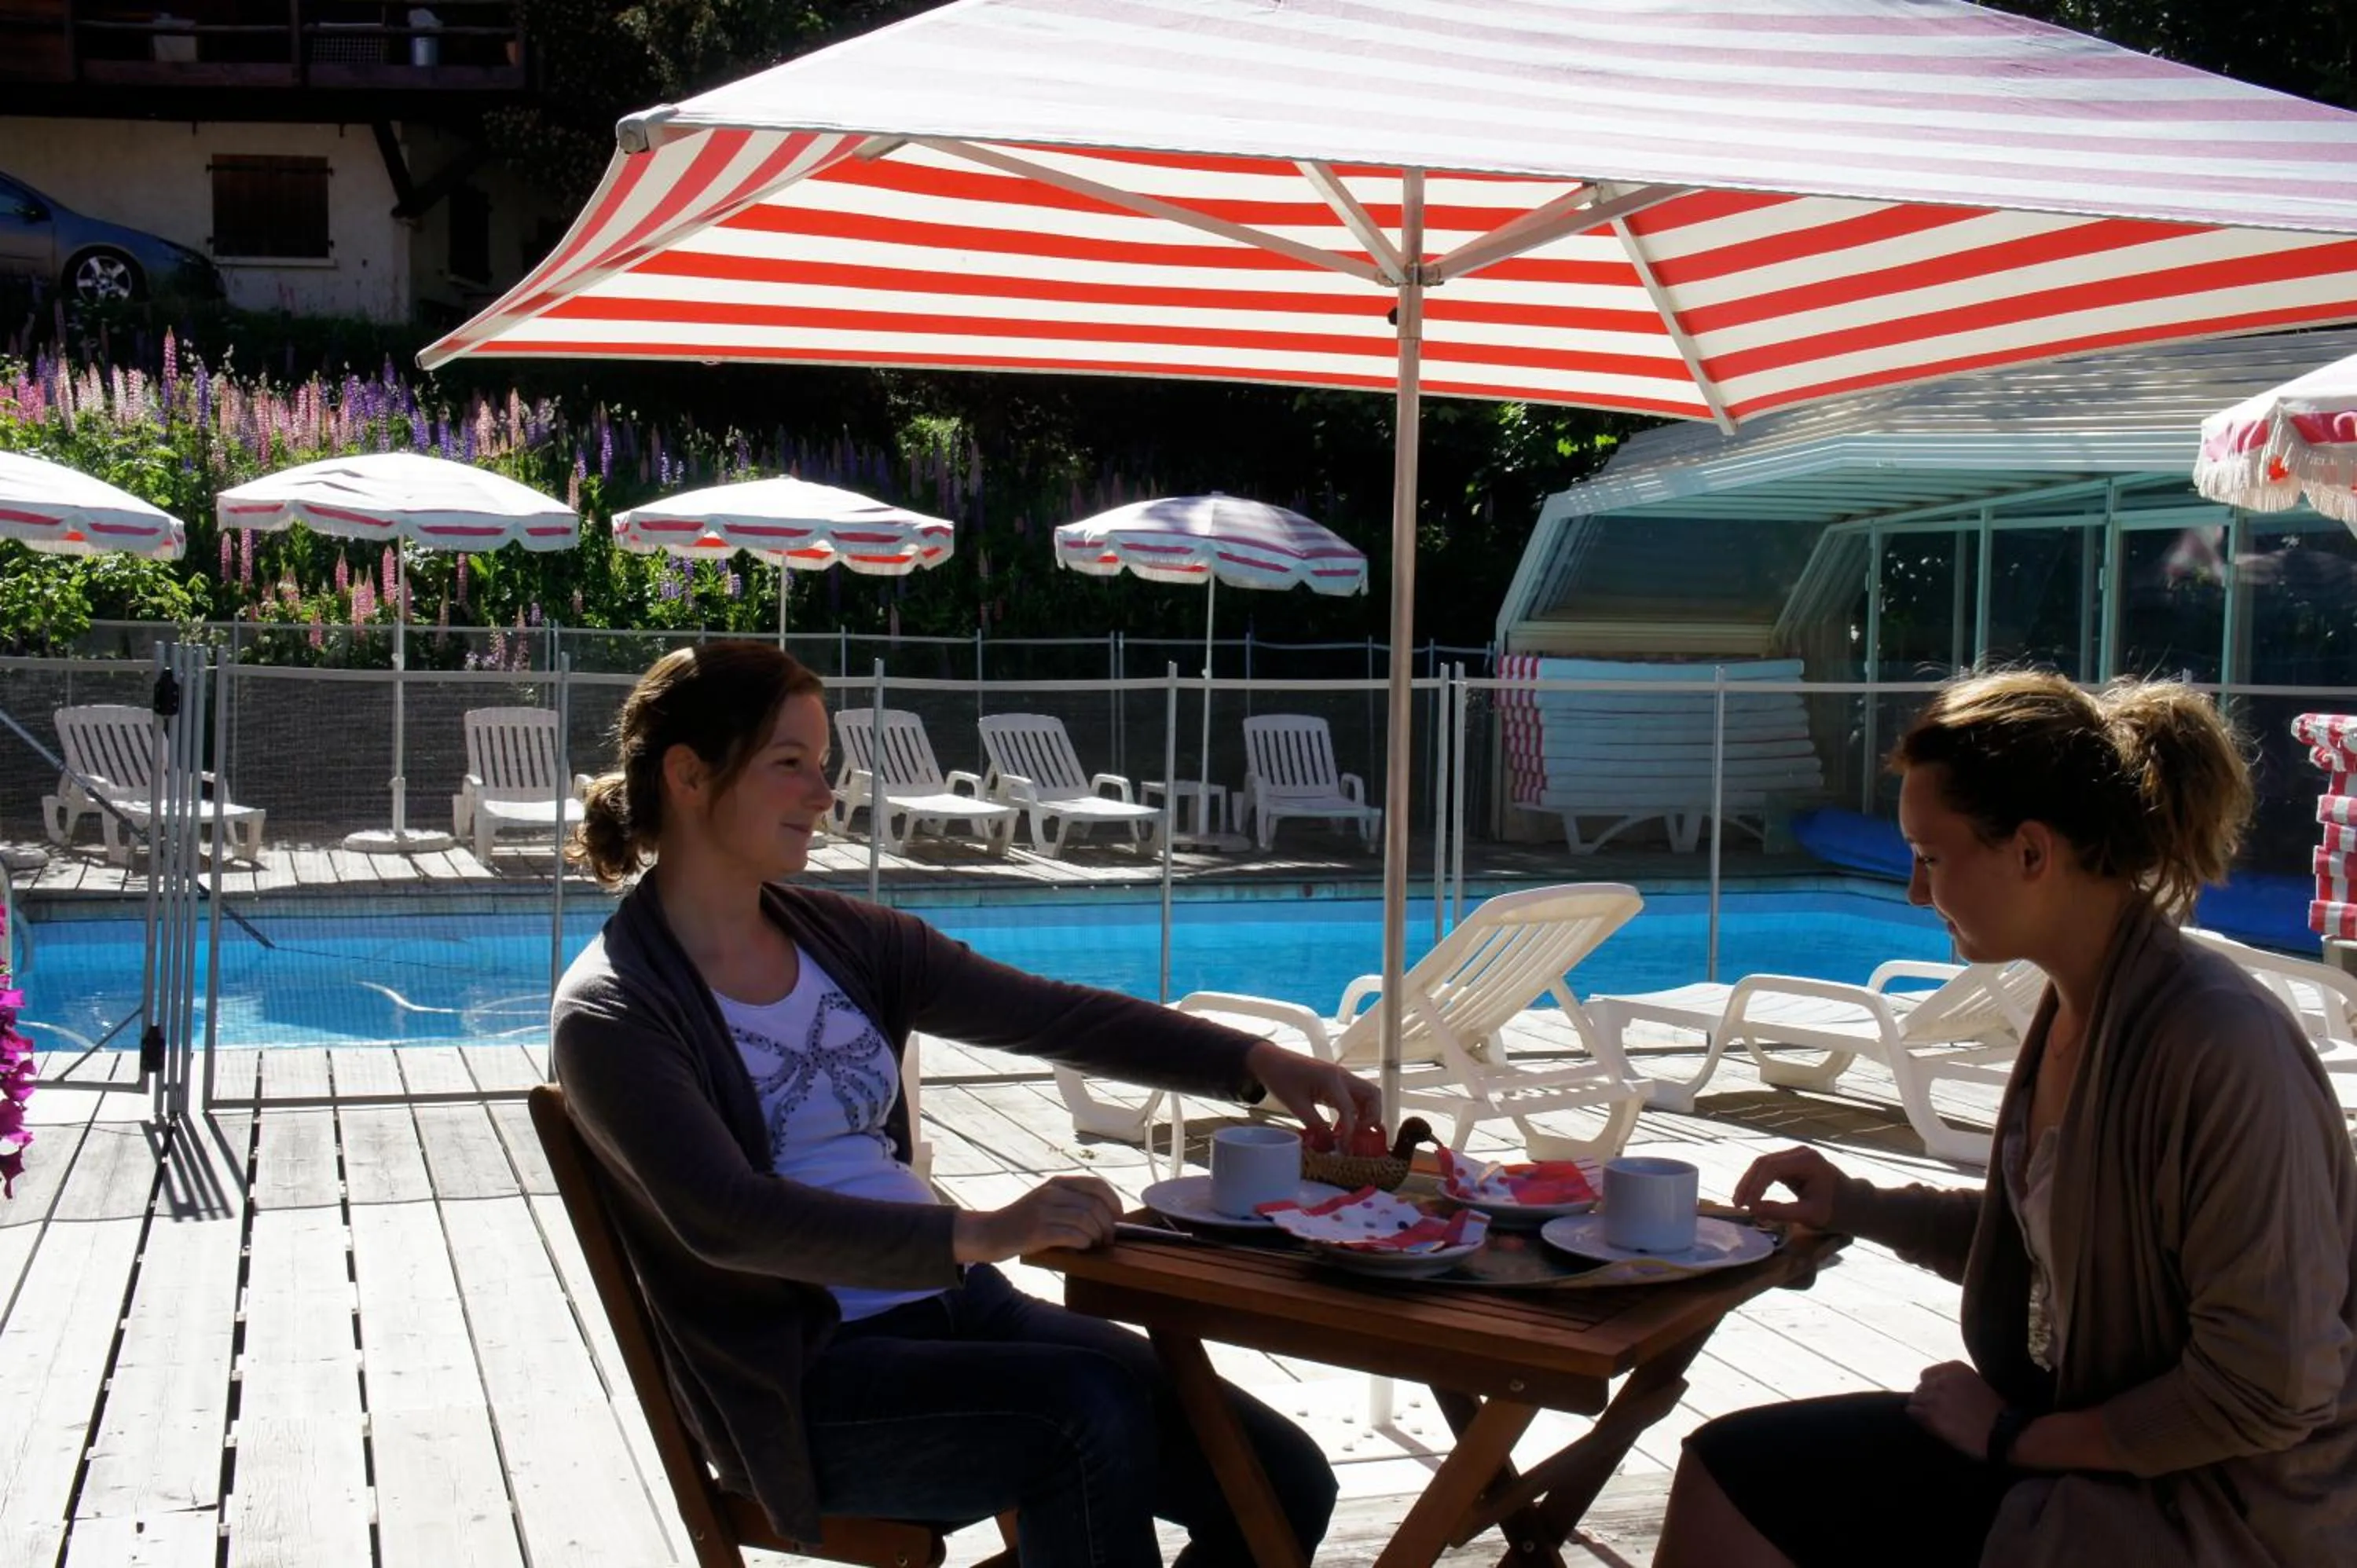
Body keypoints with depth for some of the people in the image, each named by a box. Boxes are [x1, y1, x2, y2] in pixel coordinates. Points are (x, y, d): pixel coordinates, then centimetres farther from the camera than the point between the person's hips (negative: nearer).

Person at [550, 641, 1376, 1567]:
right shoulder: (611, 1013, -9)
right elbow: (724, 1218, -23)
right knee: (1088, 1406, -31)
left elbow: (1049, 1016, 5)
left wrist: (1256, 1063, -8)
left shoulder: (839, 937, 10)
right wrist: (976, 1233, -33)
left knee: (1287, 1482, -7)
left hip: (958, 1302, 6)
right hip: (804, 1382, -6)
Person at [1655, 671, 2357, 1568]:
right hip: (2076, 1429, 8)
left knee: (1740, 1482, -11)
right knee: (1726, 1476, 2)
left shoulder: (2223, 1045, -25)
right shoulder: (2076, 1008, 1)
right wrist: (1858, 1208, 11)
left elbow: (2271, 1393, -23)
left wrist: (2020, 1438, -14)